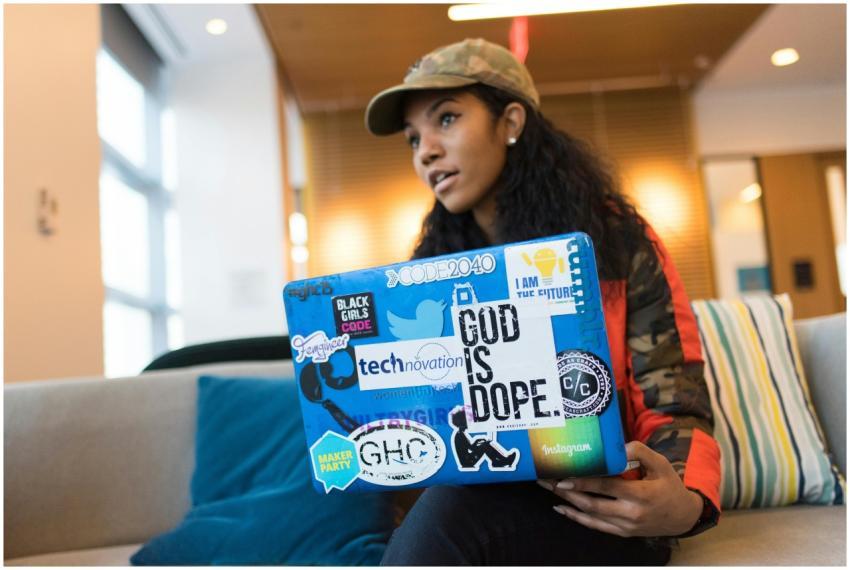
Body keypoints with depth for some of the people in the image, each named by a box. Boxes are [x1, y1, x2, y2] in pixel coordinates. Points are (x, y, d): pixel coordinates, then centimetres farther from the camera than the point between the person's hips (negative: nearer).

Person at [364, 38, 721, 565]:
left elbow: (675, 407, -4)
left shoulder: (617, 240, -3)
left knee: (448, 516, -32)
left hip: (601, 514, -2)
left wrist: (685, 504, -26)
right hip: (475, 501, 3)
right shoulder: (432, 267, 7)